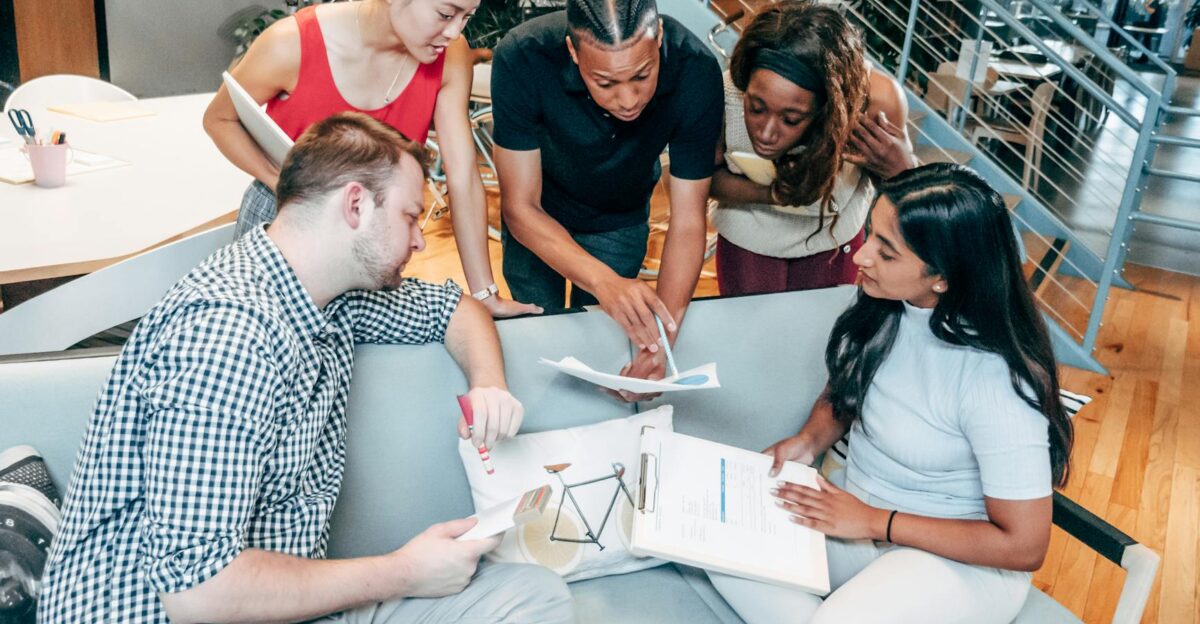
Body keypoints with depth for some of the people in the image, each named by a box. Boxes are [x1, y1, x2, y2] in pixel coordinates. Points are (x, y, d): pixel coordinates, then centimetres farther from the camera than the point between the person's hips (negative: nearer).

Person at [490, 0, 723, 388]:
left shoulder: (696, 72, -34)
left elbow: (687, 221, -29)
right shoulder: (520, 59, -38)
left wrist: (662, 338, -42)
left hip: (621, 221, 1)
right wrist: (603, 281, -50)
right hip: (539, 218, 0)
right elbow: (521, 208, -33)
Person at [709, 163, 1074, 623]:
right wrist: (810, 439, -6)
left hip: (961, 556, -7)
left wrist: (875, 522, -19)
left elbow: (1024, 545, -21)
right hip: (860, 515, 7)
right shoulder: (884, 309, -7)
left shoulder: (994, 379, -26)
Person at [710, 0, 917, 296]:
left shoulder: (876, 98, -32)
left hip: (834, 238, 1)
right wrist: (770, 193, -33)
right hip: (748, 239, -1)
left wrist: (898, 167, -36)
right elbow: (703, 177, -15)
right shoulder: (725, 95, -35)